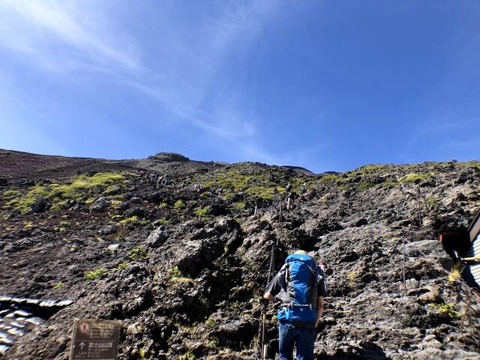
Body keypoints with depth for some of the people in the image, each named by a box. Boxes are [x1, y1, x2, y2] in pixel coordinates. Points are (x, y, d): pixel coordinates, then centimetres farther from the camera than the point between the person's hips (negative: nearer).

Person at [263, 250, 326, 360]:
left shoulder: (285, 269, 16)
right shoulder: (316, 272, 16)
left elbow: (267, 296, 23)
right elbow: (320, 305, 10)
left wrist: (264, 299, 44)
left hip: (288, 318, 0)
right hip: (308, 320, 1)